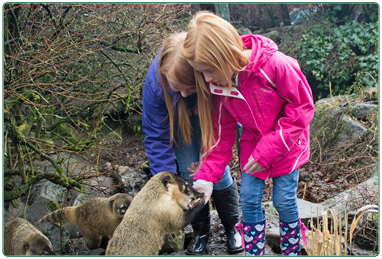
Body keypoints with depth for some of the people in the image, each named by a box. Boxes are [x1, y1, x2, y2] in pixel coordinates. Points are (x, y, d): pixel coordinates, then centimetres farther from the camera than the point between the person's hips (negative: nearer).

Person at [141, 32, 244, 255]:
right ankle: (201, 230, 20)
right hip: (179, 118, 1)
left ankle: (233, 227, 19)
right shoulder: (155, 80, -37)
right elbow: (156, 136, -24)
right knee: (189, 173, -3)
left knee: (219, 170, -5)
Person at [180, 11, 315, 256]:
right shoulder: (218, 85, -13)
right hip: (252, 144, 4)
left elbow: (304, 106, -22)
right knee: (249, 199, 2)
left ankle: (292, 252, 25)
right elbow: (222, 133, -5)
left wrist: (270, 148, -24)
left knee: (284, 201, 1)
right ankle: (253, 253, 20)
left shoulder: (275, 64, -30)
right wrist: (207, 175, -15)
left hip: (287, 143, -4)